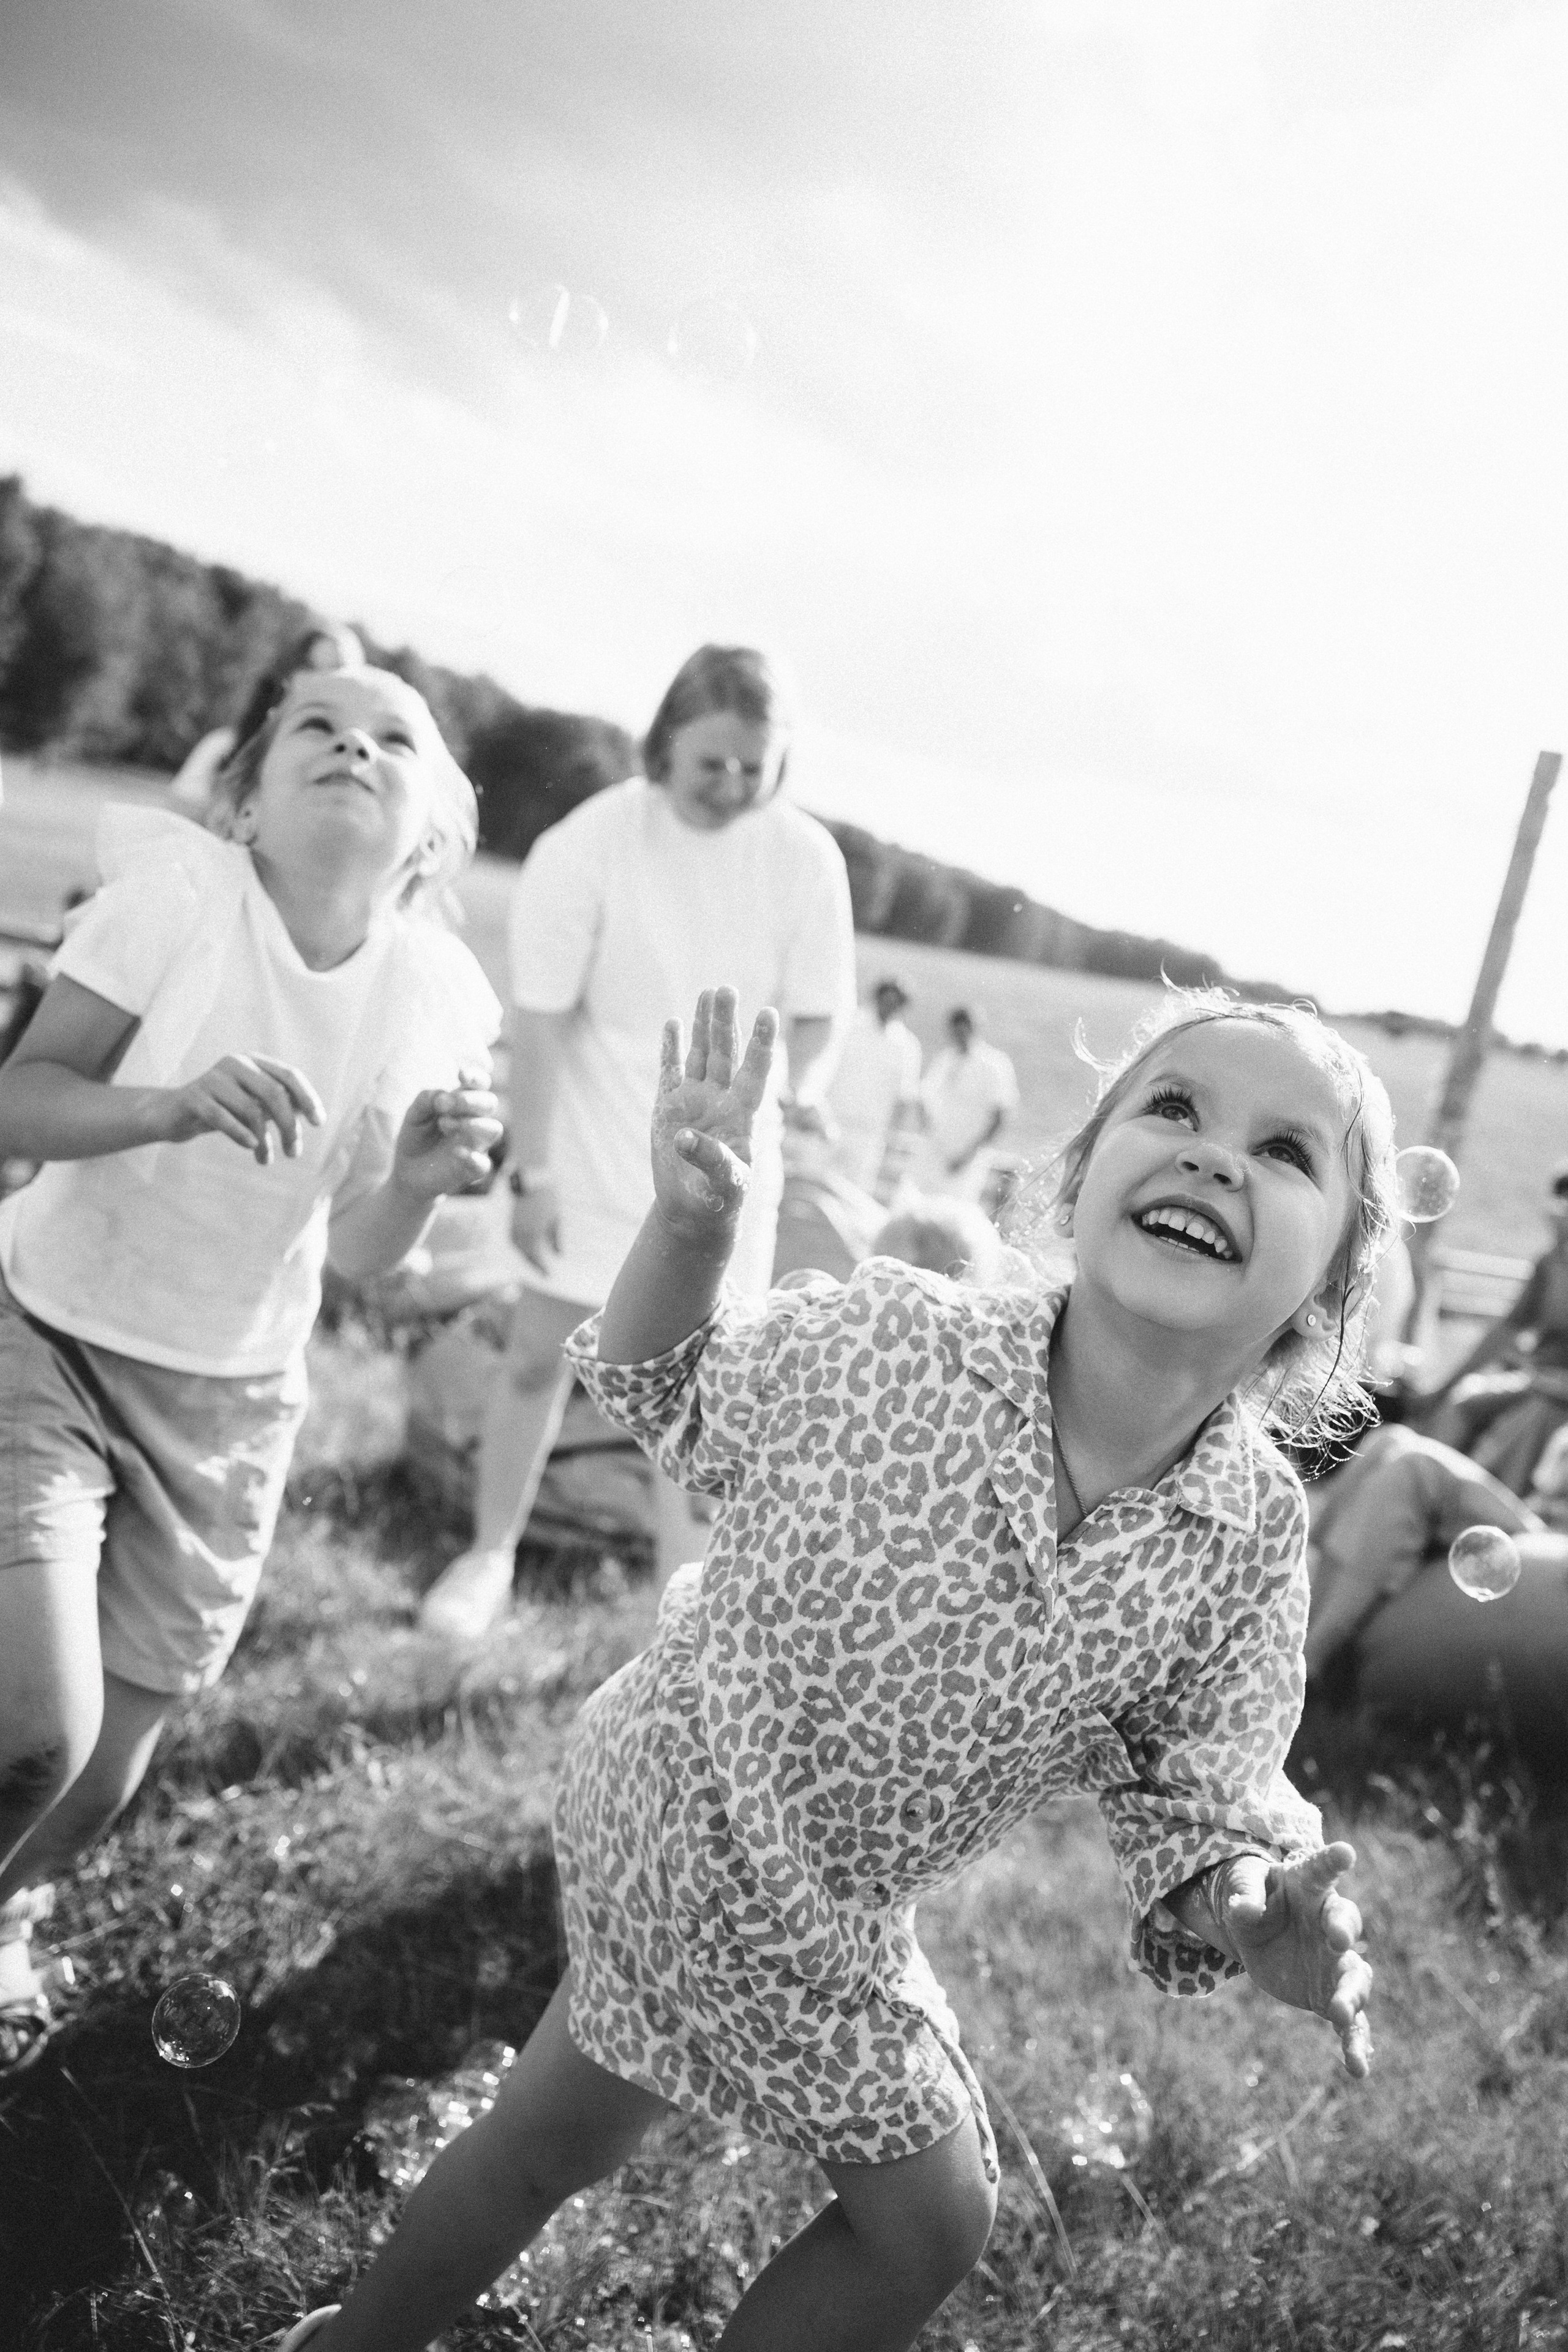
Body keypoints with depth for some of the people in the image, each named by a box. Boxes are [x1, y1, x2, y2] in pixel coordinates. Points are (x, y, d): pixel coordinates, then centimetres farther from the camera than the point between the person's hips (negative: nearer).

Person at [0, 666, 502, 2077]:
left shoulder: (442, 994, -10)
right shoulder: (180, 881, -17)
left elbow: (359, 1256, -4)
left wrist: (420, 1179, -25)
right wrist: (179, 1104, -36)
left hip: (228, 1398, 3)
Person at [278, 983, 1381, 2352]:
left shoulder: (1254, 1543, -18)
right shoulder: (886, 1338, -24)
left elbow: (1196, 1807, -9)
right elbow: (668, 1405, -6)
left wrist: (1259, 1916, -30)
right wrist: (690, 1225, -24)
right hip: (675, 1816, -4)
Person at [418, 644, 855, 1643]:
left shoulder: (806, 857, -7)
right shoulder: (586, 847, -14)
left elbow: (818, 1012, 1)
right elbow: (542, 1021, -12)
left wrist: (800, 1087, -18)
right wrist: (533, 1171, -13)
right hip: (595, 1158, -1)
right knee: (541, 1361, 7)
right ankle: (490, 1556, 31)